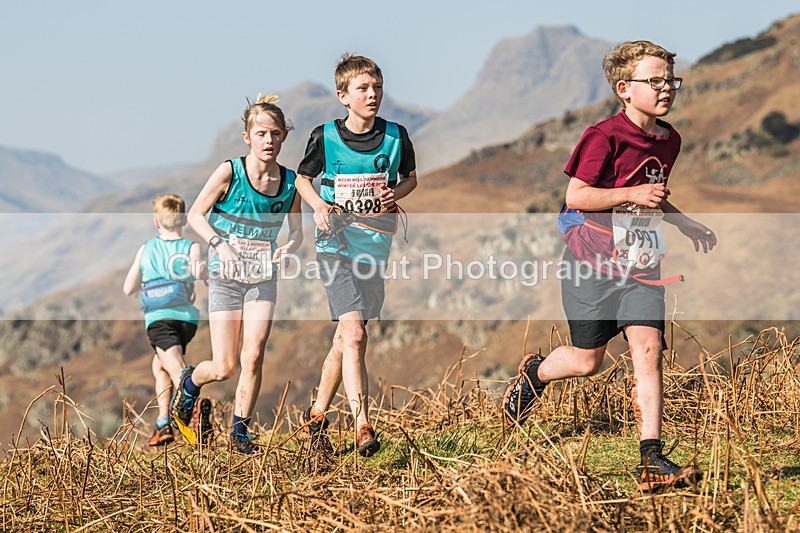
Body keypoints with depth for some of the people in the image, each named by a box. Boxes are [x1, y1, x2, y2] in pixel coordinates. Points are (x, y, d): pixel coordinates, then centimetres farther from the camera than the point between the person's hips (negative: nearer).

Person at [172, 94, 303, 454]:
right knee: (224, 368, -4)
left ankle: (240, 432, 3)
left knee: (253, 356, -14)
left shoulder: (289, 182, -1)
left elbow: (296, 231, 10)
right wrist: (220, 244, -19)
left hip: (263, 279, 2)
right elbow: (195, 215, -4)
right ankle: (189, 382, 32)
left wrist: (288, 247, -13)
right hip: (226, 277, -2)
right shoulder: (230, 173, -11)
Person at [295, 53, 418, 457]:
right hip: (336, 244, -3)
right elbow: (303, 179, 11)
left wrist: (396, 193, -5)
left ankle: (316, 414, 30)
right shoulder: (325, 137, -3)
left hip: (375, 244, 3)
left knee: (344, 338, 11)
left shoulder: (395, 136, 2)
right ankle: (363, 428, -22)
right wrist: (318, 206, -8)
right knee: (354, 333, -19)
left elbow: (411, 177, 17)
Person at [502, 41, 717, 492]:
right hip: (593, 265, -5)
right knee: (588, 361, 3)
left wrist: (686, 224, 16)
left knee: (648, 349, -11)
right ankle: (535, 373, 37)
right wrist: (631, 193, -27)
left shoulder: (669, 140, 9)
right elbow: (577, 195, -17)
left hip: (641, 266, 5)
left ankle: (652, 459, -12)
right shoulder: (606, 137, -14)